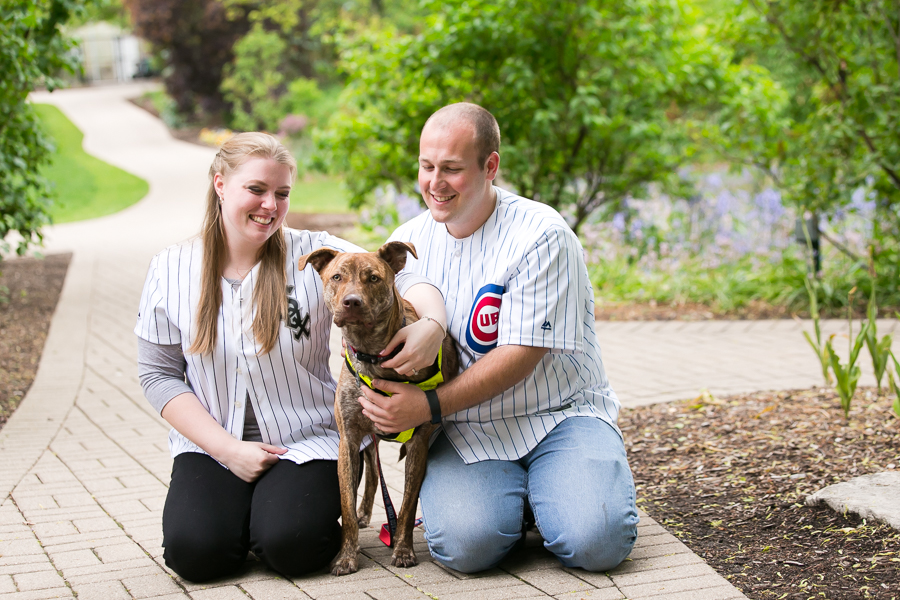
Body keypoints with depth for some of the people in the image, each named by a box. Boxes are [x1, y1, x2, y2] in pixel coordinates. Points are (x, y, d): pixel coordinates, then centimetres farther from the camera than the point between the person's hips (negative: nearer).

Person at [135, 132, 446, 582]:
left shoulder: (315, 255, -5)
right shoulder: (171, 269, 0)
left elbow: (409, 281, -13)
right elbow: (158, 375, 1)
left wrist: (431, 325, -39)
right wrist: (229, 448, -10)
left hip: (305, 441, -1)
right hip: (212, 444, 2)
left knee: (291, 545, -27)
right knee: (195, 551, -24)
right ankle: (241, 508, 11)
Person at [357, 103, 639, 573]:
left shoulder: (540, 235, -13)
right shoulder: (407, 243, 5)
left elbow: (521, 354, -17)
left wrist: (430, 406, -24)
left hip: (559, 415, -2)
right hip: (465, 431, 3)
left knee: (596, 541, -26)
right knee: (465, 544, -26)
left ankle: (541, 490, 7)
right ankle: (509, 495, 7)